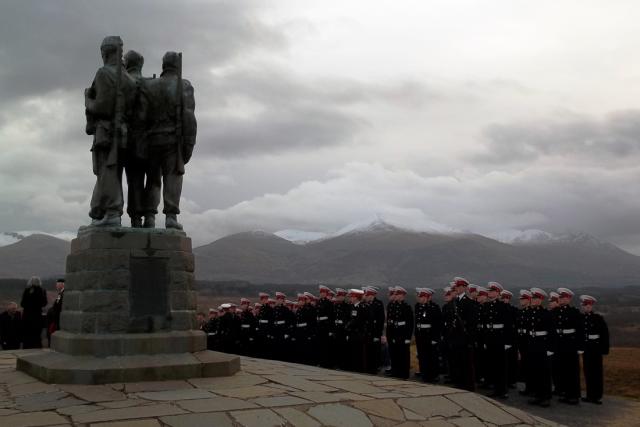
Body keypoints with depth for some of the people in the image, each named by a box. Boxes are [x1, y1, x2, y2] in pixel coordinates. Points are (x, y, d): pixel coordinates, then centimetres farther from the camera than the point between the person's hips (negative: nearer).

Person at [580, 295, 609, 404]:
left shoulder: (598, 318, -6)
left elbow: (605, 334, -7)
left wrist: (604, 348, -11)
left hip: (595, 348, -4)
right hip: (586, 348, 4)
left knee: (597, 371, 2)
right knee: (587, 371, 8)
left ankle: (597, 396, 8)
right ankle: (590, 395, 17)